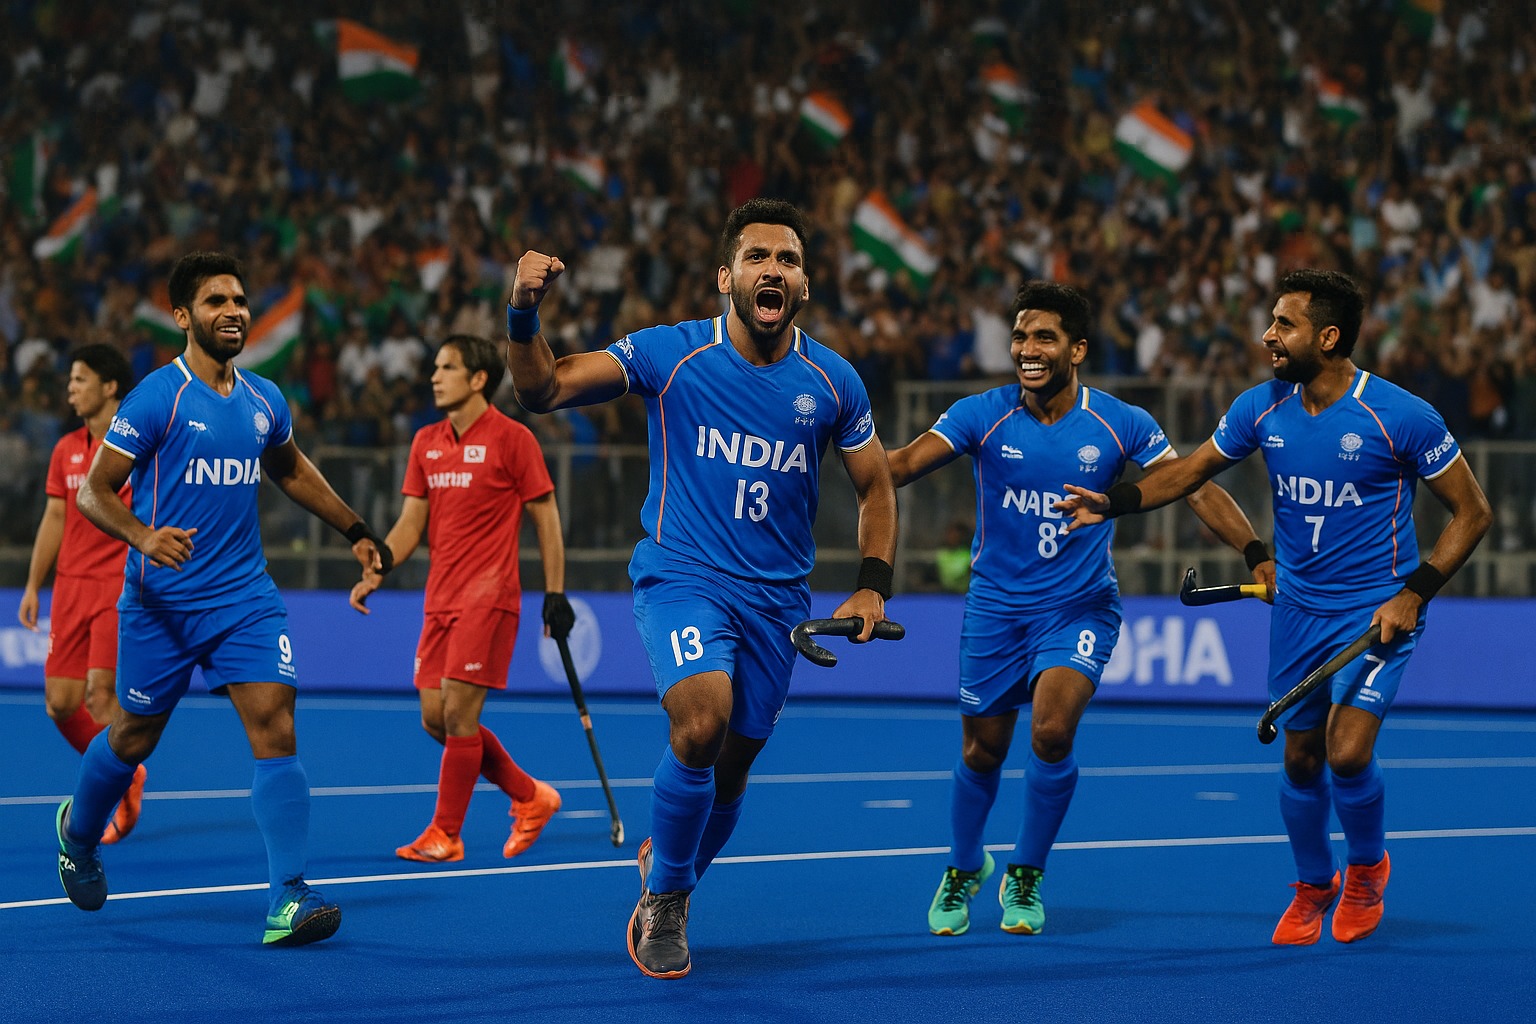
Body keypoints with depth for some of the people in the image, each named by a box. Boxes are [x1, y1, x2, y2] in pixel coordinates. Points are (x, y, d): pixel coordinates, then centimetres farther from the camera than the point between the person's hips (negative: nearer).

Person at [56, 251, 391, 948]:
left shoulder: (264, 401, 7)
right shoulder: (158, 397, -11)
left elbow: (290, 469, 28)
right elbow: (94, 491, -10)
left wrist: (355, 529, 28)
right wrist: (144, 536, -29)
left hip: (246, 597, 4)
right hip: (162, 600, -4)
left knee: (275, 728, -13)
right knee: (134, 736, 11)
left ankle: (288, 902, -17)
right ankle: (77, 832, 44)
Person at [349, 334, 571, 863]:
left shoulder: (512, 438, -6)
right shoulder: (426, 443, 12)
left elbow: (546, 517, -3)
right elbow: (411, 522, 12)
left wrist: (556, 593, -7)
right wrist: (375, 572, -3)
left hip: (488, 598, -7)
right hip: (441, 599, 7)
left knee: (458, 714, -10)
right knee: (436, 719, 5)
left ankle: (445, 835, 0)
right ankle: (530, 797, 21)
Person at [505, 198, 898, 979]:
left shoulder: (831, 381, 1)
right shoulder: (669, 354, -8)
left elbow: (875, 486, 14)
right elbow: (543, 389, -10)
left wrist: (872, 586, 2)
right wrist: (524, 314, -29)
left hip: (776, 597, 3)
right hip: (682, 577, -3)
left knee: (731, 767, 7)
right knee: (702, 718, -27)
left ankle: (668, 885, 37)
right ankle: (662, 898, -6)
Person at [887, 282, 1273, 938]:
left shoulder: (1120, 424, -7)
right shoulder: (981, 415, -8)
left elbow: (1196, 490, -6)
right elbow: (900, 466, -18)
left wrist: (1256, 553, -18)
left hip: (1079, 607, -1)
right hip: (995, 606, 1)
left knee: (1052, 730, -22)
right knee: (982, 751, 8)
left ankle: (1026, 875, 1)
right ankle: (964, 870, 37)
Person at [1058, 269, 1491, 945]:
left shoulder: (1401, 417, -16)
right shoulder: (1262, 408, -2)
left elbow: (1472, 511, -7)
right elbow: (1191, 471, 13)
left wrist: (1413, 594, -15)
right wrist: (1113, 502, -3)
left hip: (1376, 611, -5)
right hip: (1297, 608, 5)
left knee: (1348, 753, -17)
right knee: (1300, 758, 9)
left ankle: (1368, 864, 13)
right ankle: (1313, 885, 33)